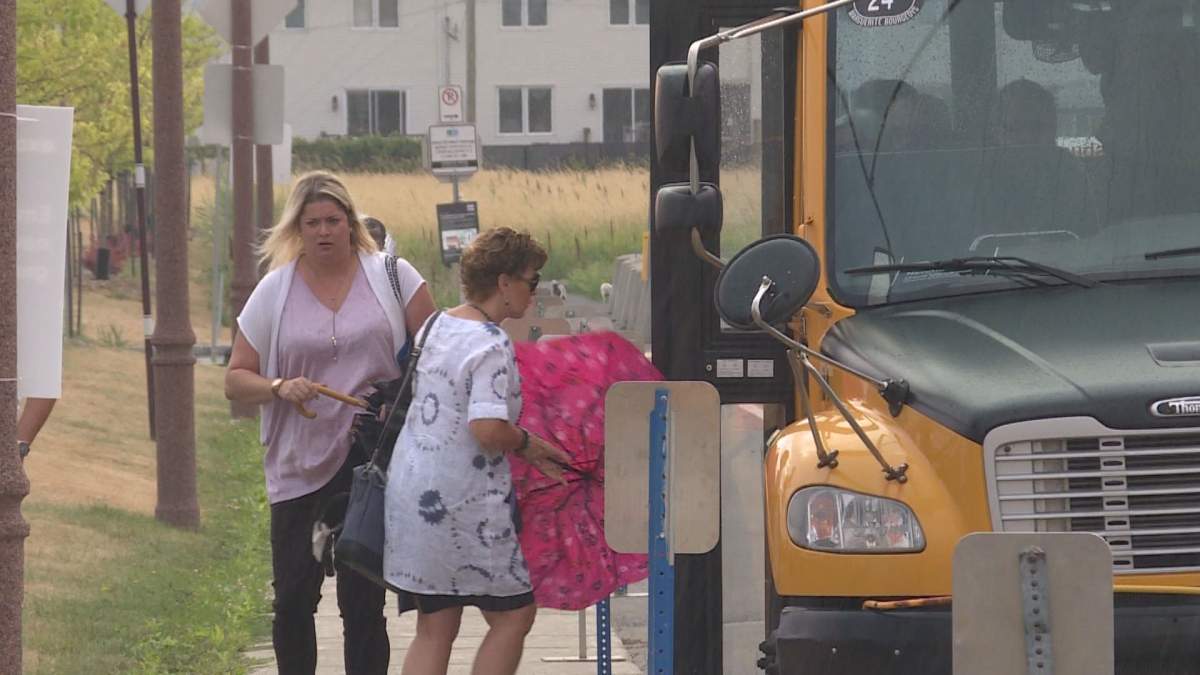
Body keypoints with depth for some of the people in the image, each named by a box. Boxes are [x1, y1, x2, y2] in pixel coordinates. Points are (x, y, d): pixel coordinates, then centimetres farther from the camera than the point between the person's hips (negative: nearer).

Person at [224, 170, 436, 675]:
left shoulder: (390, 277, 3)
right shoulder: (275, 292, 6)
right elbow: (236, 380, 8)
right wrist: (280, 387, -13)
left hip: (373, 461, -1)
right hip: (299, 468, 1)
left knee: (363, 600, 1)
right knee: (293, 599, 0)